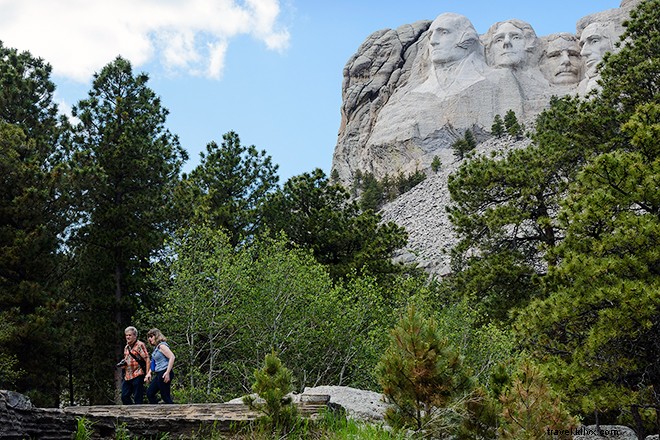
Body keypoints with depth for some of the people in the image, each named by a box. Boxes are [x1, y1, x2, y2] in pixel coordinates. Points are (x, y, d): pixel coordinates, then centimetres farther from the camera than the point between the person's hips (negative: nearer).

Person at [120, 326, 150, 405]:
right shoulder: (126, 347, 18)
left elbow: (147, 360, -11)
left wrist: (147, 374, -16)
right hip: (127, 376, 8)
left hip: (138, 375, -8)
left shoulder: (140, 345, -6)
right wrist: (123, 363, 6)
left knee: (137, 398, -4)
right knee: (124, 396, 5)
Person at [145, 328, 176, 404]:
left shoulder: (162, 346, -12)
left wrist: (167, 373, -27)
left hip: (164, 374, -10)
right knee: (149, 393, 11)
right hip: (158, 374, 10)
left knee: (165, 396, -6)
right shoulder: (156, 348, 16)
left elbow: (172, 357, -23)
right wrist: (149, 373, 16)